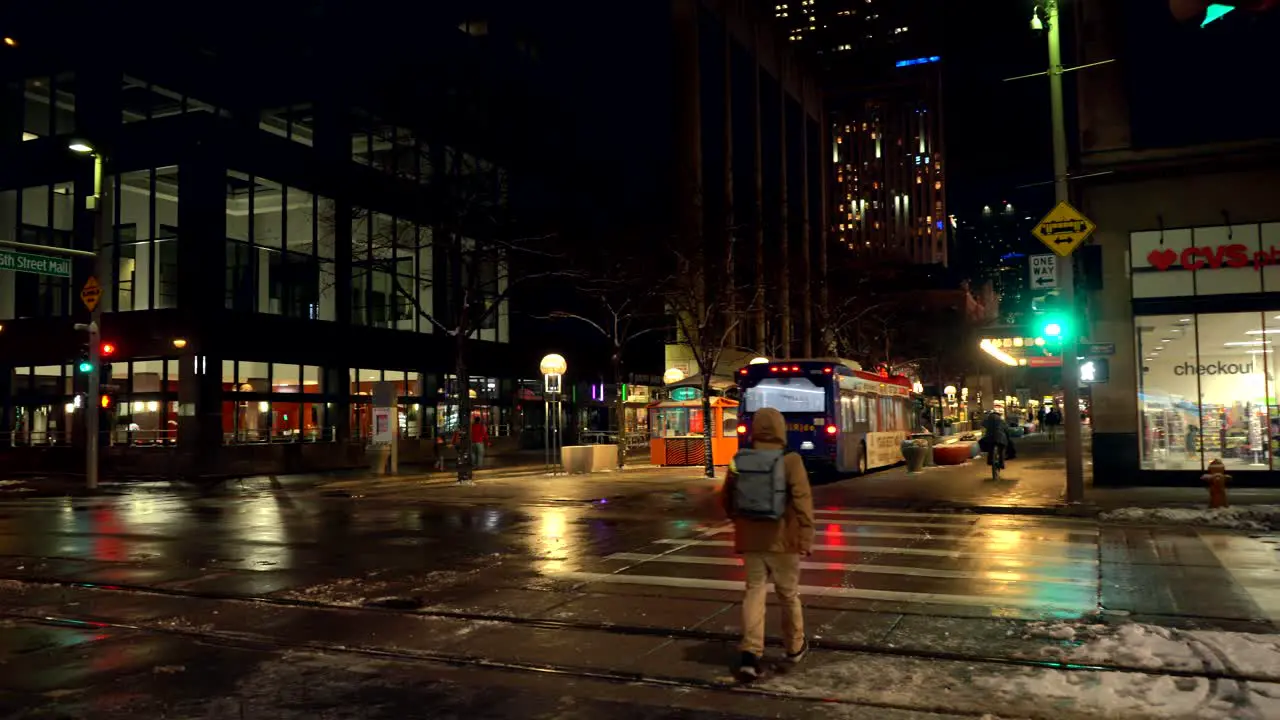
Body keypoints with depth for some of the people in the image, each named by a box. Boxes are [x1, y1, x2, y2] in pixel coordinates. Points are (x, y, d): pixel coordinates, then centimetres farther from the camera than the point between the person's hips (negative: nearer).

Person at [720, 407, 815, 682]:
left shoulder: (739, 461, 1)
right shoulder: (790, 461, -11)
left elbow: (727, 501, 9)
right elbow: (802, 502, -15)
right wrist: (806, 538, -10)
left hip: (751, 540, 3)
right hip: (782, 540, -2)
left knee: (754, 591, 5)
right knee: (788, 594, 14)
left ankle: (750, 654, -8)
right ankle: (795, 647, 32)